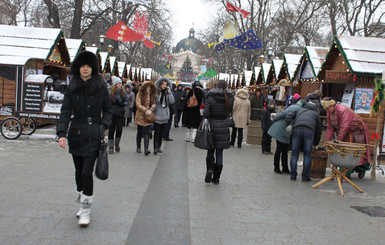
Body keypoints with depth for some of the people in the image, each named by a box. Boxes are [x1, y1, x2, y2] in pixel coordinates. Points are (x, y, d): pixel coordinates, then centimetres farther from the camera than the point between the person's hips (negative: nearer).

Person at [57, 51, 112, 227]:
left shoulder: (101, 86, -1)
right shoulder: (72, 88, 3)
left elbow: (108, 110, 7)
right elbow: (65, 112, -2)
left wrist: (103, 126, -8)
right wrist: (62, 133, -14)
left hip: (93, 135, -3)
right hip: (76, 134, 3)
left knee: (87, 173, -8)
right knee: (79, 172, 13)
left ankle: (86, 210, 3)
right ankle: (82, 205, 30)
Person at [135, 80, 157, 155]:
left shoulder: (152, 95, 8)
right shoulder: (139, 94, -2)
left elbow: (154, 105, 6)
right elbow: (138, 105, -11)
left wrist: (151, 110, -15)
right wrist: (145, 110, -22)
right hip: (140, 116, -1)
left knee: (147, 132, -7)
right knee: (140, 132, 10)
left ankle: (146, 149, -13)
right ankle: (138, 147, 25)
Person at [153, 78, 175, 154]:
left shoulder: (167, 93, 8)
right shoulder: (156, 92, -2)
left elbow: (172, 102, -5)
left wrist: (169, 92, -8)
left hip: (164, 116, 4)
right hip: (157, 116, -4)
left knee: (161, 132, 10)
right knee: (157, 131, -9)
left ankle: (159, 147, 19)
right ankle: (155, 147, -10)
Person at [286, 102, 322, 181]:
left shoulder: (299, 110, 33)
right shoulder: (316, 114, 31)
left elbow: (288, 117, 15)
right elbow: (318, 130, 30)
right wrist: (315, 144, 37)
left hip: (297, 130, 1)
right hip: (309, 131, -1)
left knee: (294, 154, 7)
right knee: (307, 155, 7)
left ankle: (293, 175, 11)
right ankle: (305, 177, 9)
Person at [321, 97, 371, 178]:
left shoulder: (343, 110, -28)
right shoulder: (329, 114, -1)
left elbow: (344, 127, -30)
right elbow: (330, 128, 0)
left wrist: (337, 141, -28)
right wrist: (327, 142, -8)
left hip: (356, 131, -7)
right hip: (345, 133, 7)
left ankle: (361, 169, 17)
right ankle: (346, 172, 6)